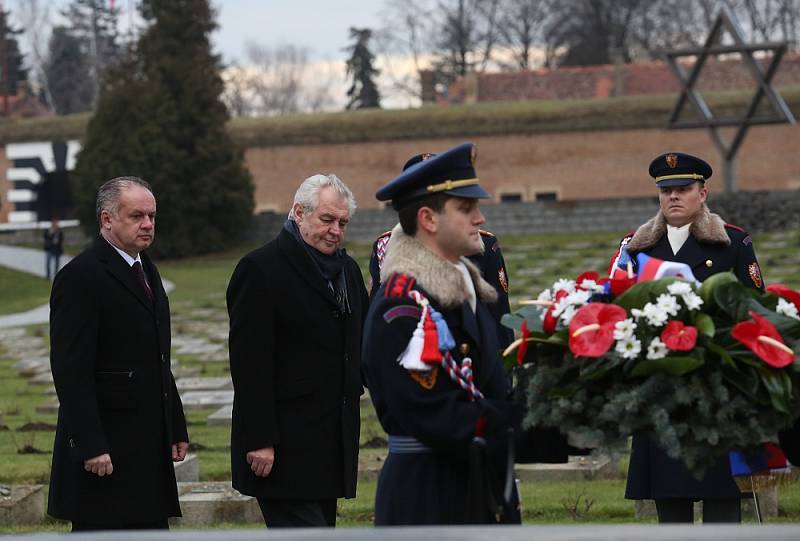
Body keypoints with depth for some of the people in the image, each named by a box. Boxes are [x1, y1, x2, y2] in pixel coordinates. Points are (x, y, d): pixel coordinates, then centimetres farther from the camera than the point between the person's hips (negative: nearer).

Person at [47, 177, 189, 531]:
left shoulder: (146, 271, 18)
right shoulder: (80, 277, -12)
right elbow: (70, 371, -17)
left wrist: (175, 428, 18)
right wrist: (90, 447, -22)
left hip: (149, 445, 9)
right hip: (105, 445, -9)